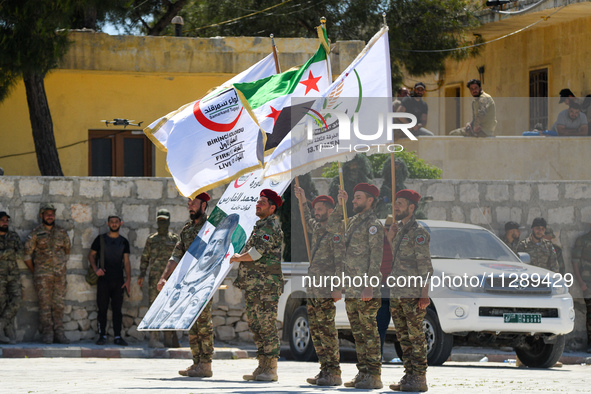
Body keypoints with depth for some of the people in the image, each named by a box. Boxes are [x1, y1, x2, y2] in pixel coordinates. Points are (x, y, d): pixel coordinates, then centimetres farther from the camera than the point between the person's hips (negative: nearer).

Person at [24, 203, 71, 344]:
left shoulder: (62, 233, 11)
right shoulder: (36, 233, 1)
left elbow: (67, 251, 22)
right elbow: (27, 254, 4)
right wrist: (34, 271, 4)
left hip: (60, 274, 3)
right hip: (43, 274, -3)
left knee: (59, 304, 3)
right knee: (45, 304, -6)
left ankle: (59, 333, 6)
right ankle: (47, 334, -3)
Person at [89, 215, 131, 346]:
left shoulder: (124, 242, 10)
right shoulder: (100, 239, 5)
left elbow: (126, 262, 8)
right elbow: (91, 255, 10)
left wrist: (128, 279, -1)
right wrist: (95, 268, -8)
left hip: (118, 281, 1)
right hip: (103, 279, -1)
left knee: (117, 309, 1)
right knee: (102, 309, -1)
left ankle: (117, 336, 3)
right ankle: (102, 335, 4)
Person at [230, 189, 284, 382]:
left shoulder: (270, 226, -11)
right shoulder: (260, 226, 22)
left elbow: (257, 252, -19)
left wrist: (237, 258, -4)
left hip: (266, 285, -11)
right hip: (253, 285, 11)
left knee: (267, 326, -9)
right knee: (256, 326, 10)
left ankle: (271, 369, -9)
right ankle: (262, 367, 13)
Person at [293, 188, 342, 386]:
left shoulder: (335, 233, -10)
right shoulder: (317, 228, 15)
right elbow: (308, 221, 40)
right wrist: (303, 201, 39)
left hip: (326, 291, -9)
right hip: (312, 290, 9)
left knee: (327, 331, -9)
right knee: (316, 331, 8)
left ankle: (334, 374, -8)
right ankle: (325, 370, 12)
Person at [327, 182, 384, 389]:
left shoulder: (373, 224, -9)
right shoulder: (352, 222, 16)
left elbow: (376, 257, -15)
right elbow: (331, 225, 33)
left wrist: (370, 285, -22)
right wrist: (340, 204, 20)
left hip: (366, 290, -9)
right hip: (350, 288, 9)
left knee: (369, 331, -8)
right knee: (358, 333, 10)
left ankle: (374, 376, -8)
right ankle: (363, 373, 15)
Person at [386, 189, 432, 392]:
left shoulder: (418, 232, -10)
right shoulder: (399, 230, 16)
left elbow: (425, 266, -14)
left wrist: (424, 294, -19)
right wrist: (390, 239, 11)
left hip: (413, 294, -9)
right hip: (396, 294, 9)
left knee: (416, 337, -6)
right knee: (403, 337, 10)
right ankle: (409, 375, 15)